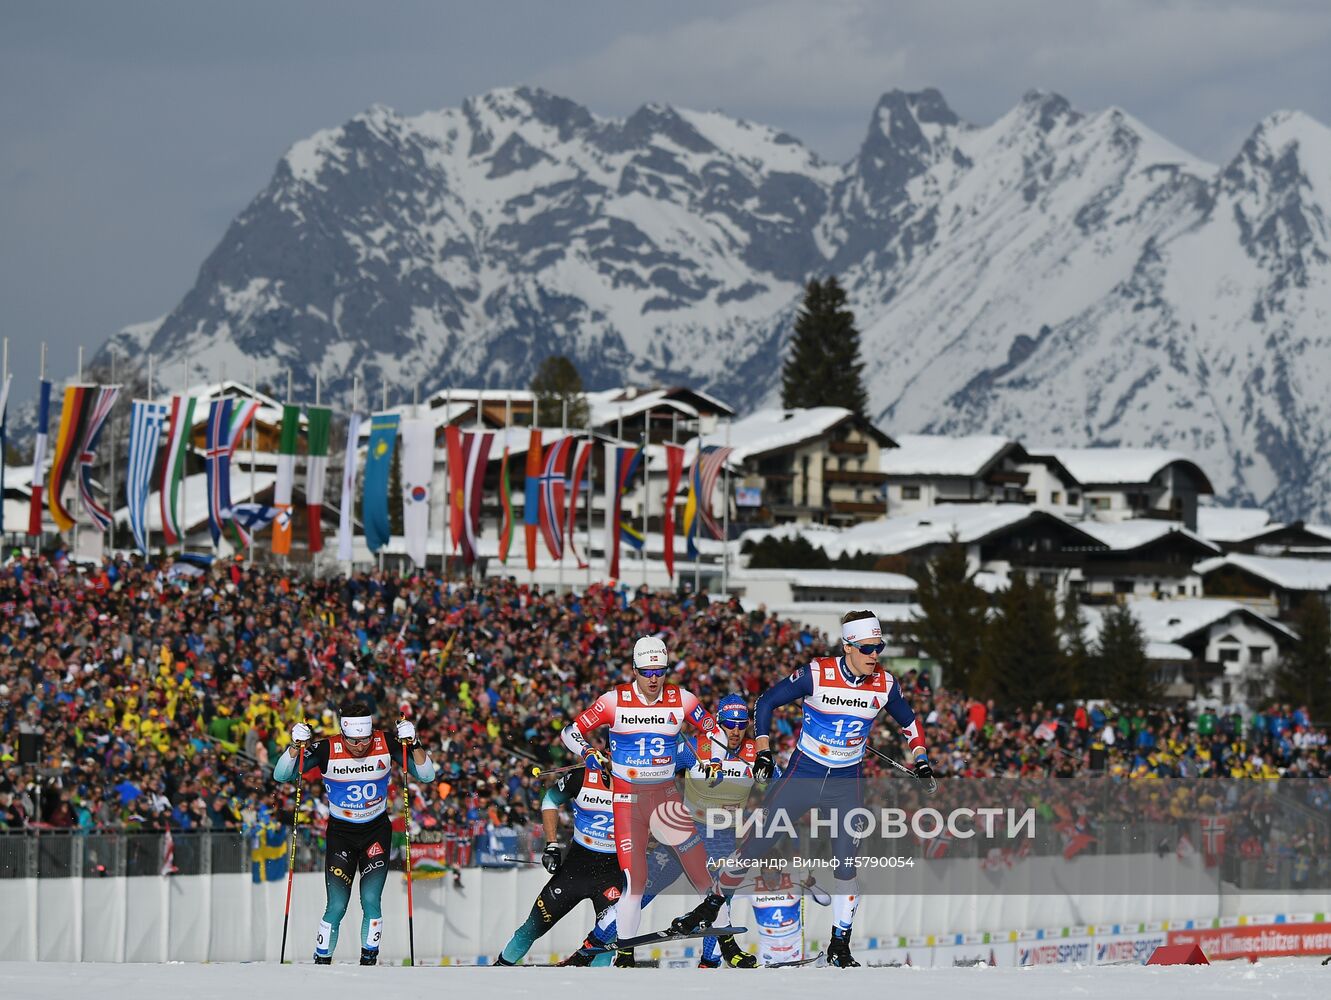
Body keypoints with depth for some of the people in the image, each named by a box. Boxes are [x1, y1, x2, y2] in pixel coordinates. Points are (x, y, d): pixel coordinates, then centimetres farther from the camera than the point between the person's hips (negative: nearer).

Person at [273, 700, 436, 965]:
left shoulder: (386, 744, -14)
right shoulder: (328, 750, -18)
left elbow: (426, 776, -11)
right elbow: (281, 776, -15)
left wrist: (412, 744, -27)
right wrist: (296, 746, -31)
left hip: (377, 832, 1)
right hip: (340, 832, -1)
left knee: (371, 901, -10)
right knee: (337, 907, -8)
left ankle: (369, 961, 5)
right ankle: (321, 962, 7)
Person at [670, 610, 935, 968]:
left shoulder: (884, 683, -8)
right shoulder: (817, 674, -17)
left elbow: (908, 721, 12)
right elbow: (767, 701, -5)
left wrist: (921, 762, 2)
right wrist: (763, 752, -11)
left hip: (846, 784, 2)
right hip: (803, 774, -2)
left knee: (847, 865, -6)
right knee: (757, 845, 2)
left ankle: (839, 947, 6)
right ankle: (713, 905, 23)